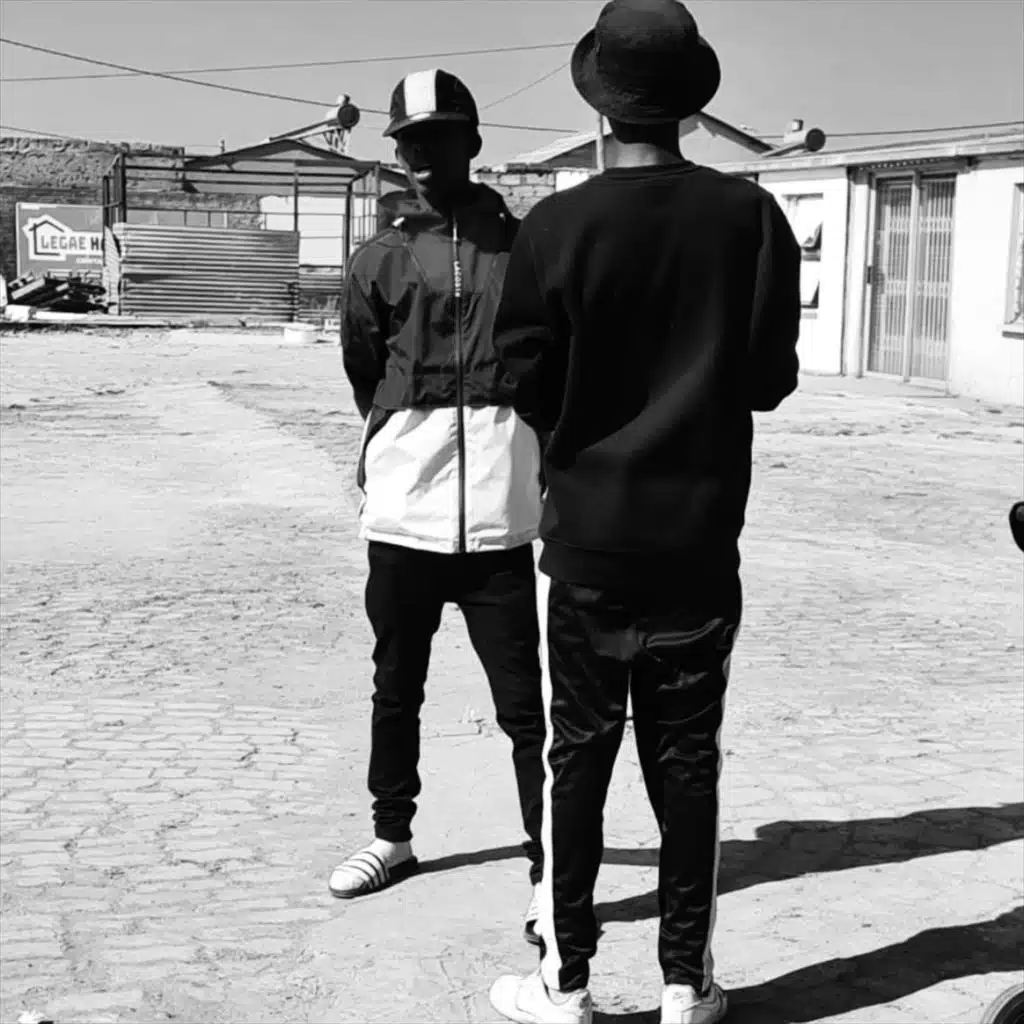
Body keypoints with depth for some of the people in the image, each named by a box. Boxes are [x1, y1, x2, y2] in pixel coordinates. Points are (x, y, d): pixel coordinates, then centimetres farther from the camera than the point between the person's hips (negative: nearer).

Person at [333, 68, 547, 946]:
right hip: (402, 511, 2)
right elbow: (365, 372, 13)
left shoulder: (523, 247, 7)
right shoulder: (379, 259, 7)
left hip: (498, 516, -1)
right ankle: (392, 837, 33)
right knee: (396, 689, 15)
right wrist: (406, 447, 9)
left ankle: (549, 869, 6)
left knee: (523, 703, -2)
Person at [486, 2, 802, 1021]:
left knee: (576, 757, 8)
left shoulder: (556, 225, -10)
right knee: (687, 759, 10)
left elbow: (526, 379, -5)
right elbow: (771, 378, -1)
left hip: (587, 533, -1)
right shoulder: (751, 216, -5)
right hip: (702, 533, 2)